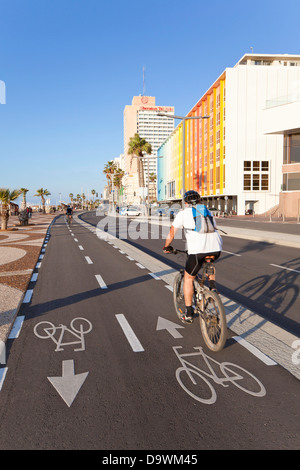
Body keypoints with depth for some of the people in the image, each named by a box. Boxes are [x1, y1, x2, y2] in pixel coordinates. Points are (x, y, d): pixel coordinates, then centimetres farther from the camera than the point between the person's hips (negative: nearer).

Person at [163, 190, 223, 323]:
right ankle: (212, 285, 21)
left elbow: (171, 233, 17)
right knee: (208, 261, 40)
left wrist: (166, 247, 33)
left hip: (197, 249, -4)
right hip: (216, 248, 5)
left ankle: (188, 314, 21)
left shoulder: (183, 213, 16)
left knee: (188, 279, 15)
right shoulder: (208, 212, 28)